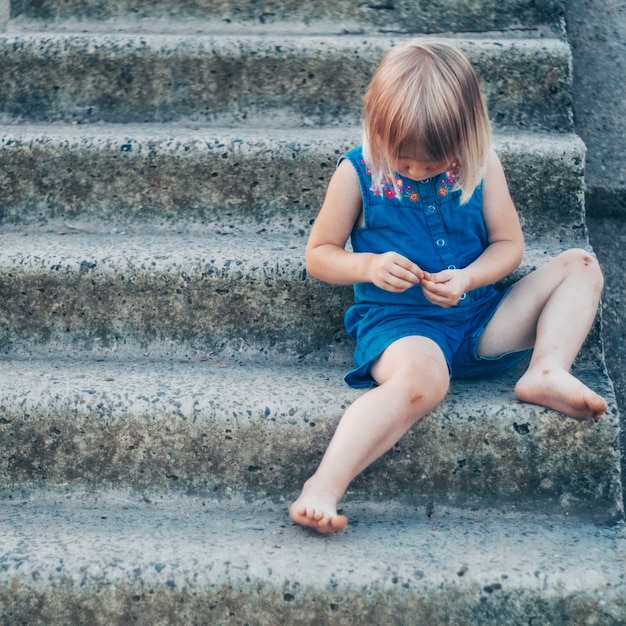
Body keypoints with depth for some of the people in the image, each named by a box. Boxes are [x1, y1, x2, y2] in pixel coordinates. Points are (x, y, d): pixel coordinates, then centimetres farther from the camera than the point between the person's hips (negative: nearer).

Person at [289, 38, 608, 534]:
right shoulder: (358, 173, -5)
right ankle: (324, 487, -48)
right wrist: (369, 266, -18)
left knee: (580, 266, 0)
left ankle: (548, 372, -23)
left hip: (478, 317, 5)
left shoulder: (482, 166, 0)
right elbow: (319, 253, 3)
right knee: (422, 378, -41)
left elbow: (509, 244, 7)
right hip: (398, 322, -5)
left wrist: (468, 278, -14)